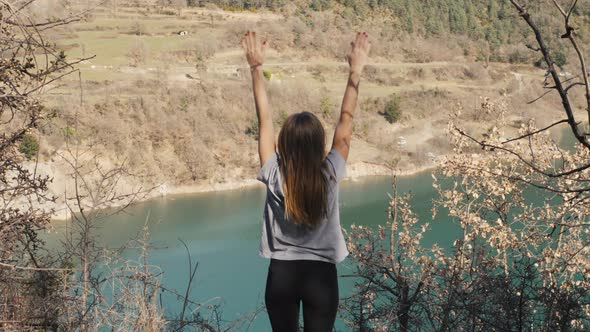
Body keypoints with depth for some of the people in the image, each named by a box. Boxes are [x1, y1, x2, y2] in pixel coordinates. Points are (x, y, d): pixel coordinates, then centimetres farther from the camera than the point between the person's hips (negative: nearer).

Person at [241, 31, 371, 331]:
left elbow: (264, 119, -8)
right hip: (321, 274, 0)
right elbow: (346, 121, -6)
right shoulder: (330, 175, -14)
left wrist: (256, 68, -1)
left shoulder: (274, 176, -14)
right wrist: (355, 72, 0)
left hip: (282, 273, 1)